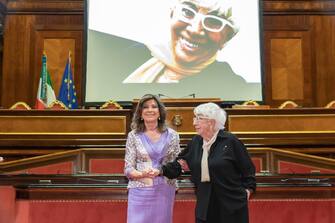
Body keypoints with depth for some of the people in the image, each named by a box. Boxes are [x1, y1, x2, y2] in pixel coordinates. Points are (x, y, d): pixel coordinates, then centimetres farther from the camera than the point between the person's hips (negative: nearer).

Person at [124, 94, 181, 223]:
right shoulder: (133, 135, 0)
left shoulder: (171, 135, 3)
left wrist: (160, 171, -15)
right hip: (140, 191, -1)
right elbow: (128, 169, 0)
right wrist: (142, 174, -20)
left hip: (164, 191, 1)